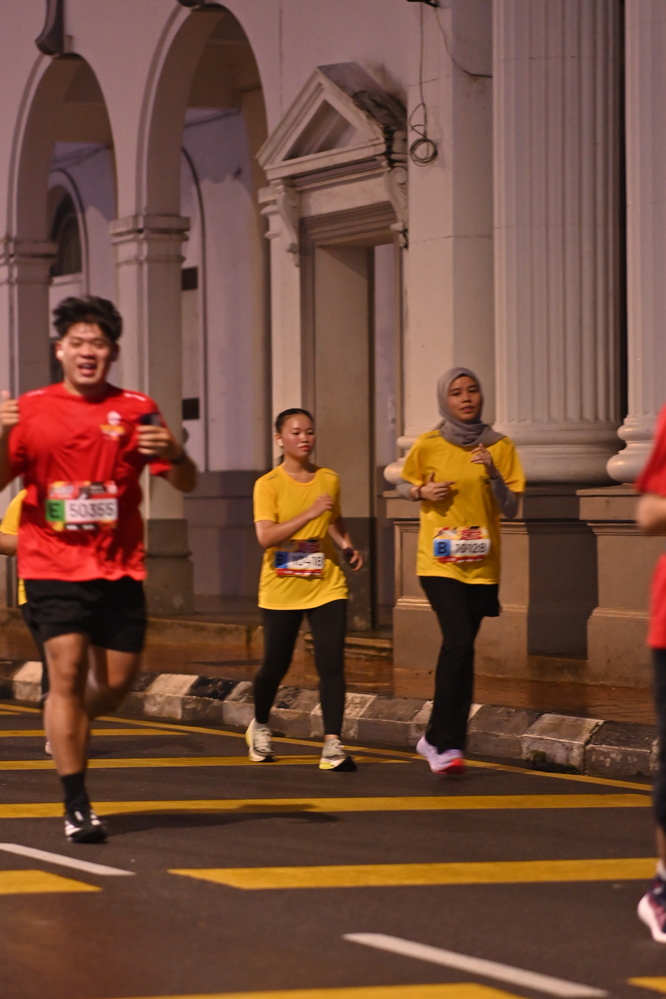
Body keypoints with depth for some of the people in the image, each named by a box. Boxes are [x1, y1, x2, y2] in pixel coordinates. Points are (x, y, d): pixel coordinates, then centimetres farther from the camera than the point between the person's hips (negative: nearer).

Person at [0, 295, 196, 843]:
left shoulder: (136, 410, 3)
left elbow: (186, 484, 4)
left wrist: (173, 453, -20)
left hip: (119, 567, 2)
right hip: (54, 566, -2)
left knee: (118, 683, 6)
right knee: (68, 671, -14)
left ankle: (67, 729, 41)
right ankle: (77, 807, -10)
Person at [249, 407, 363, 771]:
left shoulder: (329, 480, 7)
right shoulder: (268, 484, -7)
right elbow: (265, 536, -19)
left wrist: (346, 544, 6)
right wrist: (309, 514, -26)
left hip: (327, 586, 3)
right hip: (281, 590, -2)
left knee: (331, 662, -11)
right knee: (275, 665, 7)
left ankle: (332, 744, -11)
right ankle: (260, 726, 36)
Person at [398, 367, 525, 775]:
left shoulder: (500, 447, 3)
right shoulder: (428, 446, 0)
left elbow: (512, 509, 1)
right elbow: (404, 484, 15)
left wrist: (493, 473, -14)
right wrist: (422, 492, -6)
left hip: (482, 564, 3)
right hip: (439, 561, -3)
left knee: (459, 649, 6)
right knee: (459, 642, -19)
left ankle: (436, 740, 22)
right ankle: (448, 745, -16)